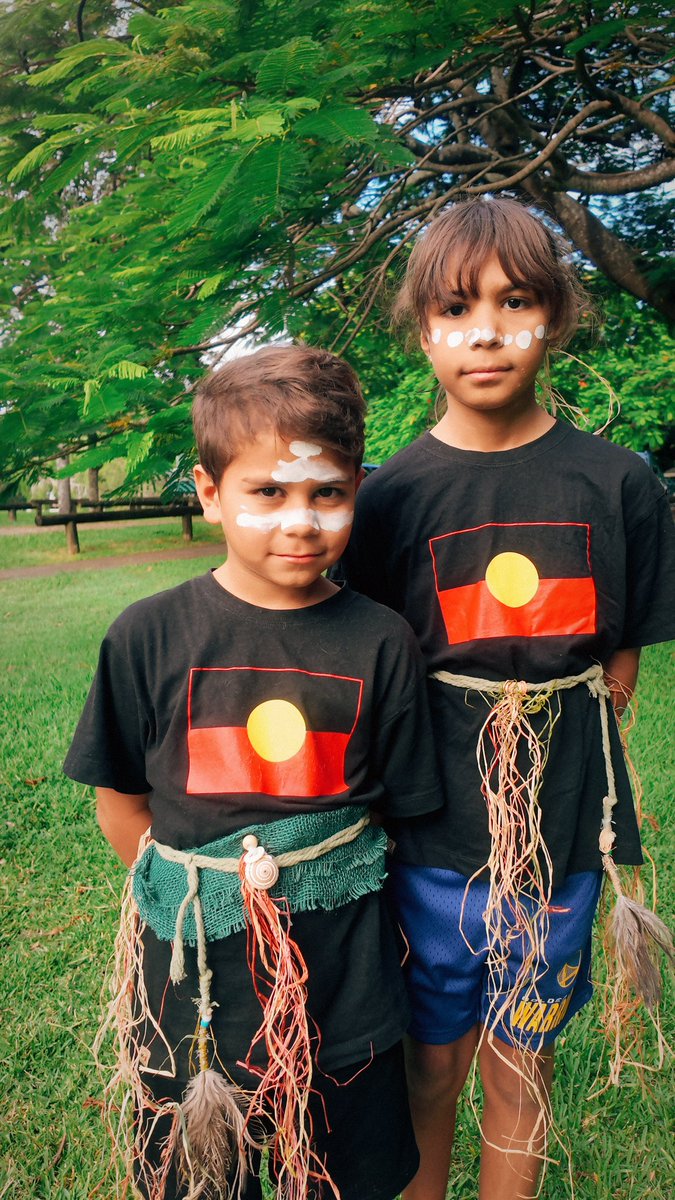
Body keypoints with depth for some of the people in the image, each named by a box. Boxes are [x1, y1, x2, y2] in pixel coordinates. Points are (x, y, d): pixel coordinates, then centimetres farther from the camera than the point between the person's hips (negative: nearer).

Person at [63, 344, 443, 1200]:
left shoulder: (380, 644, -8)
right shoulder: (148, 637, -10)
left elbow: (400, 805, 1)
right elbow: (121, 802, 0)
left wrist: (327, 883, -4)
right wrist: (190, 895, -2)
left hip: (341, 977, 1)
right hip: (189, 970, 0)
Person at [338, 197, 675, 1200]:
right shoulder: (391, 496, -5)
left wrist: (547, 765, -2)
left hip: (560, 834, 1)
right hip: (434, 841, 0)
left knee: (521, 1068, 18)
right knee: (434, 1064, 17)